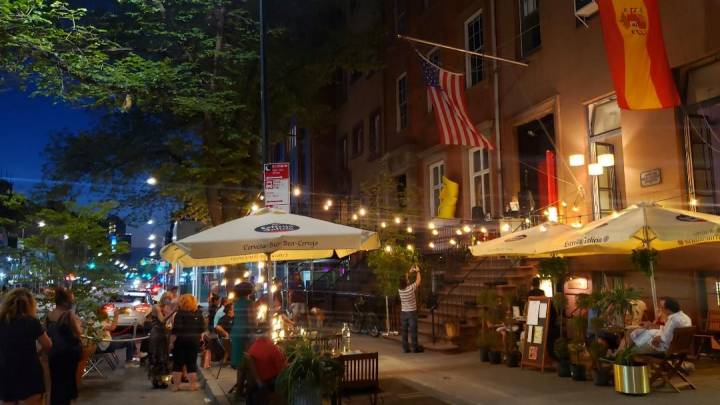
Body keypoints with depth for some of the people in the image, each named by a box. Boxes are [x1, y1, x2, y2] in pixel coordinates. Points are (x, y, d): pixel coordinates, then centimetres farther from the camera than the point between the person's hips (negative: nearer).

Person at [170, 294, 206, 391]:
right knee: (192, 363, 9)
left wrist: (172, 341, -9)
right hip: (194, 342, 3)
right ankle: (193, 385, 9)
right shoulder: (199, 314, 2)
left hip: (180, 341, -3)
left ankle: (176, 385, 9)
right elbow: (202, 329, 4)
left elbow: (176, 330, -16)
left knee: (178, 364, 6)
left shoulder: (180, 314, -12)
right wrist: (198, 338, 16)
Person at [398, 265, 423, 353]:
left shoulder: (400, 290, -4)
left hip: (403, 313, 4)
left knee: (404, 331, 6)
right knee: (413, 331, 1)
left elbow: (404, 281, 15)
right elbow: (418, 281, -4)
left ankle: (405, 348, 8)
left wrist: (409, 272, 19)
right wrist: (418, 271, 10)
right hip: (412, 312, -4)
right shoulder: (411, 288, -17)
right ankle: (415, 348, 5)